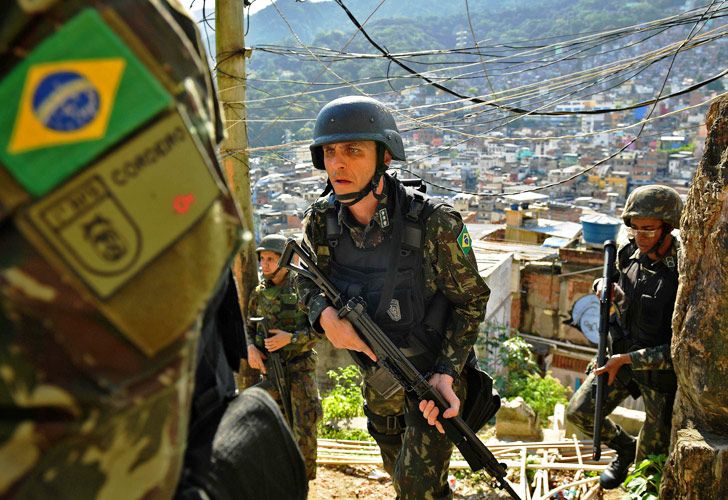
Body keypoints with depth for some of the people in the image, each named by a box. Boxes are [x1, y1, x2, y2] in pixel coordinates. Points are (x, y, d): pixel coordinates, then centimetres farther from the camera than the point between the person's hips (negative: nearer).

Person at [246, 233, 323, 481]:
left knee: (305, 428, -1)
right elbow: (248, 328, 13)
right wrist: (251, 348, -7)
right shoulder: (259, 293, 5)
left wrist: (290, 338, -21)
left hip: (300, 367, -4)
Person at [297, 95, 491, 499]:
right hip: (377, 375, 5)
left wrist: (447, 373, -25)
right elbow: (308, 281, 0)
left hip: (435, 371, -5)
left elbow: (471, 302, -16)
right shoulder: (321, 222, -17)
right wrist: (325, 315, -23)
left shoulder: (434, 224, -29)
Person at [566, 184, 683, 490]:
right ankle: (625, 448, 34)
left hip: (661, 370, -5)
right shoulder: (629, 254, -6)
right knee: (579, 413, 9)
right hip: (623, 354, 6)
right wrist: (605, 287, -8)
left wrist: (628, 360, -28)